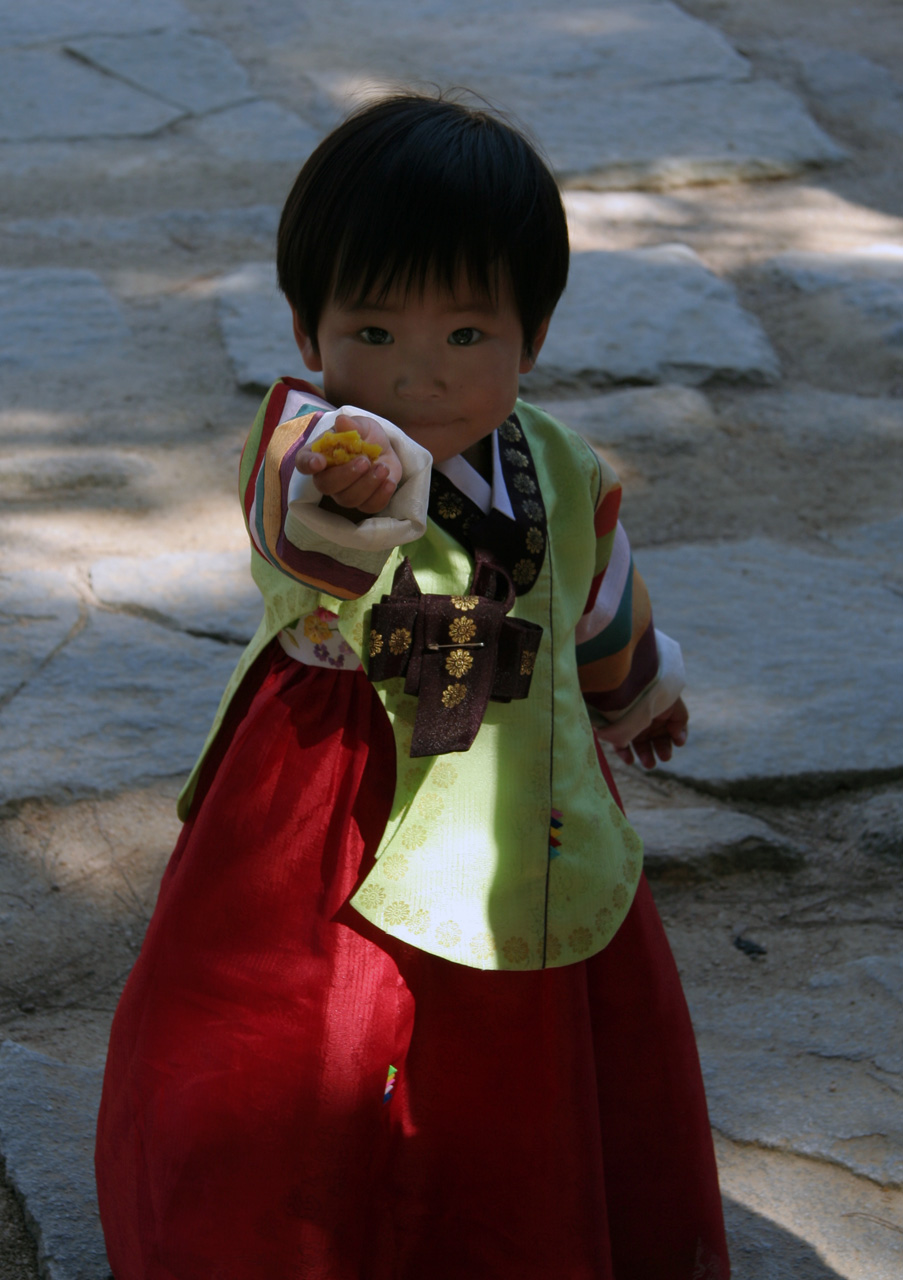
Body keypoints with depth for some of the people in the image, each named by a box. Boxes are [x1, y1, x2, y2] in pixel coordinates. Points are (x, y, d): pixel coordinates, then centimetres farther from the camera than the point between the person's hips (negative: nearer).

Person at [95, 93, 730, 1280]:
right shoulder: (302, 443, -21)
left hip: (525, 841, 5)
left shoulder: (561, 477, -3)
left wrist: (639, 689, 38)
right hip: (328, 841, -5)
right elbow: (303, 516, -48)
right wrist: (343, 492, -71)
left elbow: (604, 606, 20)